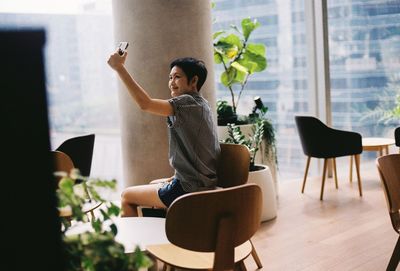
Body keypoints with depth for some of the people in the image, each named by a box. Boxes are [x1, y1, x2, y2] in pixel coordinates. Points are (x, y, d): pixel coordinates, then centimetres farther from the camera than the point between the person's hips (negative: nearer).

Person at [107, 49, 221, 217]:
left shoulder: (188, 102, -18)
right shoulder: (200, 104, 12)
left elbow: (145, 104, -33)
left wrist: (119, 67, -30)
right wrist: (174, 178, 15)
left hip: (190, 188, -10)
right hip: (204, 183, 10)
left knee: (126, 196, 4)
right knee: (153, 184, 34)